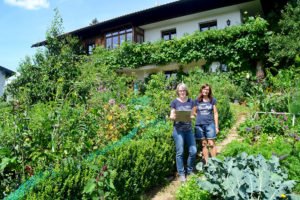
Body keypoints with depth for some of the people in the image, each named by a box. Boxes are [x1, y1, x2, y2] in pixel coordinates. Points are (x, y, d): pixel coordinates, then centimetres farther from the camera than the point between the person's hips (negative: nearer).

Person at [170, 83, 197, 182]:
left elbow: (192, 115, 9)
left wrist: (191, 117, -14)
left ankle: (190, 171, 26)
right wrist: (173, 117, -23)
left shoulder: (190, 101, 6)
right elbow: (171, 116, 0)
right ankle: (181, 174, 17)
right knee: (180, 152, 1)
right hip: (178, 130, -3)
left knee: (193, 151, 3)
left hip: (189, 129, 3)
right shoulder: (175, 102, -2)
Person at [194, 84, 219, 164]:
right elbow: (194, 112, 14)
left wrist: (216, 126, 2)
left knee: (211, 144, -3)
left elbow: (215, 113, 5)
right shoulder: (197, 101, 6)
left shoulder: (212, 100, 5)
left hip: (210, 124, -1)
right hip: (199, 125, 1)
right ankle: (206, 162, 14)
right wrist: (201, 116, 0)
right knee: (204, 144, 7)